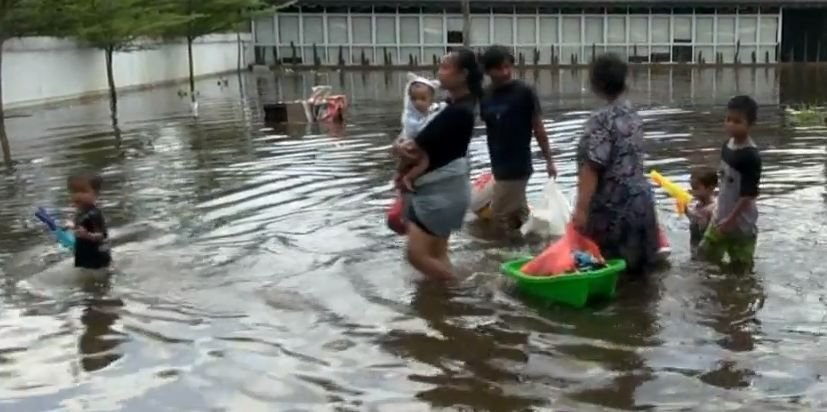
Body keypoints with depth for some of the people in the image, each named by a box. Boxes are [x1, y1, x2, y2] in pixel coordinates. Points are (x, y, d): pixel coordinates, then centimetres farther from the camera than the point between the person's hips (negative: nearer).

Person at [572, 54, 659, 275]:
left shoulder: (601, 119, -17)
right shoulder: (633, 115, 9)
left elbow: (591, 168, -22)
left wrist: (581, 209, -23)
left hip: (612, 205, -8)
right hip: (639, 199, 8)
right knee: (635, 267, 15)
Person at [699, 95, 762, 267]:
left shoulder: (750, 156, -24)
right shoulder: (727, 145, 2)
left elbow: (749, 194, -24)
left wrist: (731, 219, -23)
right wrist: (721, 213, 17)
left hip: (741, 221, -8)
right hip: (721, 216, 8)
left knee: (740, 267, 5)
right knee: (705, 256, 16)